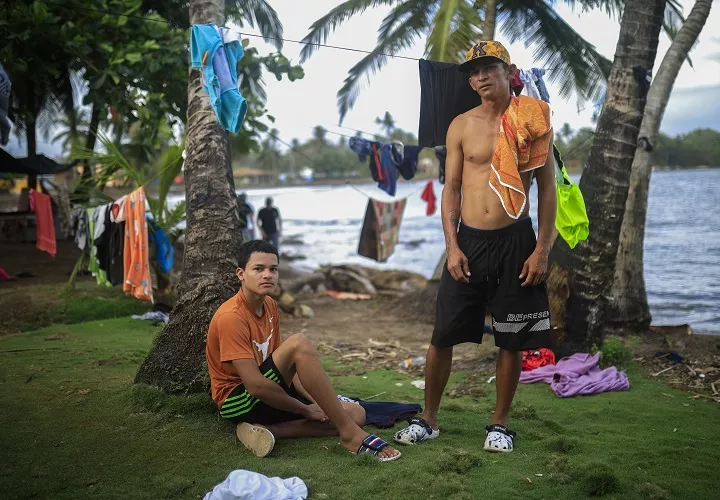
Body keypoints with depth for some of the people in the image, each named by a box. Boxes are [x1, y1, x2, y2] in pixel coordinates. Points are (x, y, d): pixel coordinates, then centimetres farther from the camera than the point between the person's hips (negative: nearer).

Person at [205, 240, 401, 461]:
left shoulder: (270, 306, 8)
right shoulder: (231, 316, -19)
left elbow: (285, 364, 11)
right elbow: (255, 385, -24)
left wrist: (315, 401, -4)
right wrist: (306, 410, -15)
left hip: (267, 396, 9)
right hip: (238, 402, -9)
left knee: (355, 413, -4)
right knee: (298, 343, -31)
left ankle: (268, 431, -18)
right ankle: (350, 433, -27)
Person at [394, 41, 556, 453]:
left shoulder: (535, 120, 0)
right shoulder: (461, 126, 5)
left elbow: (547, 186, 1)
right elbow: (451, 188, 6)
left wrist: (543, 249, -5)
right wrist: (452, 246, -4)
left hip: (515, 241, -1)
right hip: (468, 240, 1)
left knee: (513, 341, 7)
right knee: (443, 336, 3)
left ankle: (500, 424, 23)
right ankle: (429, 420, 19)